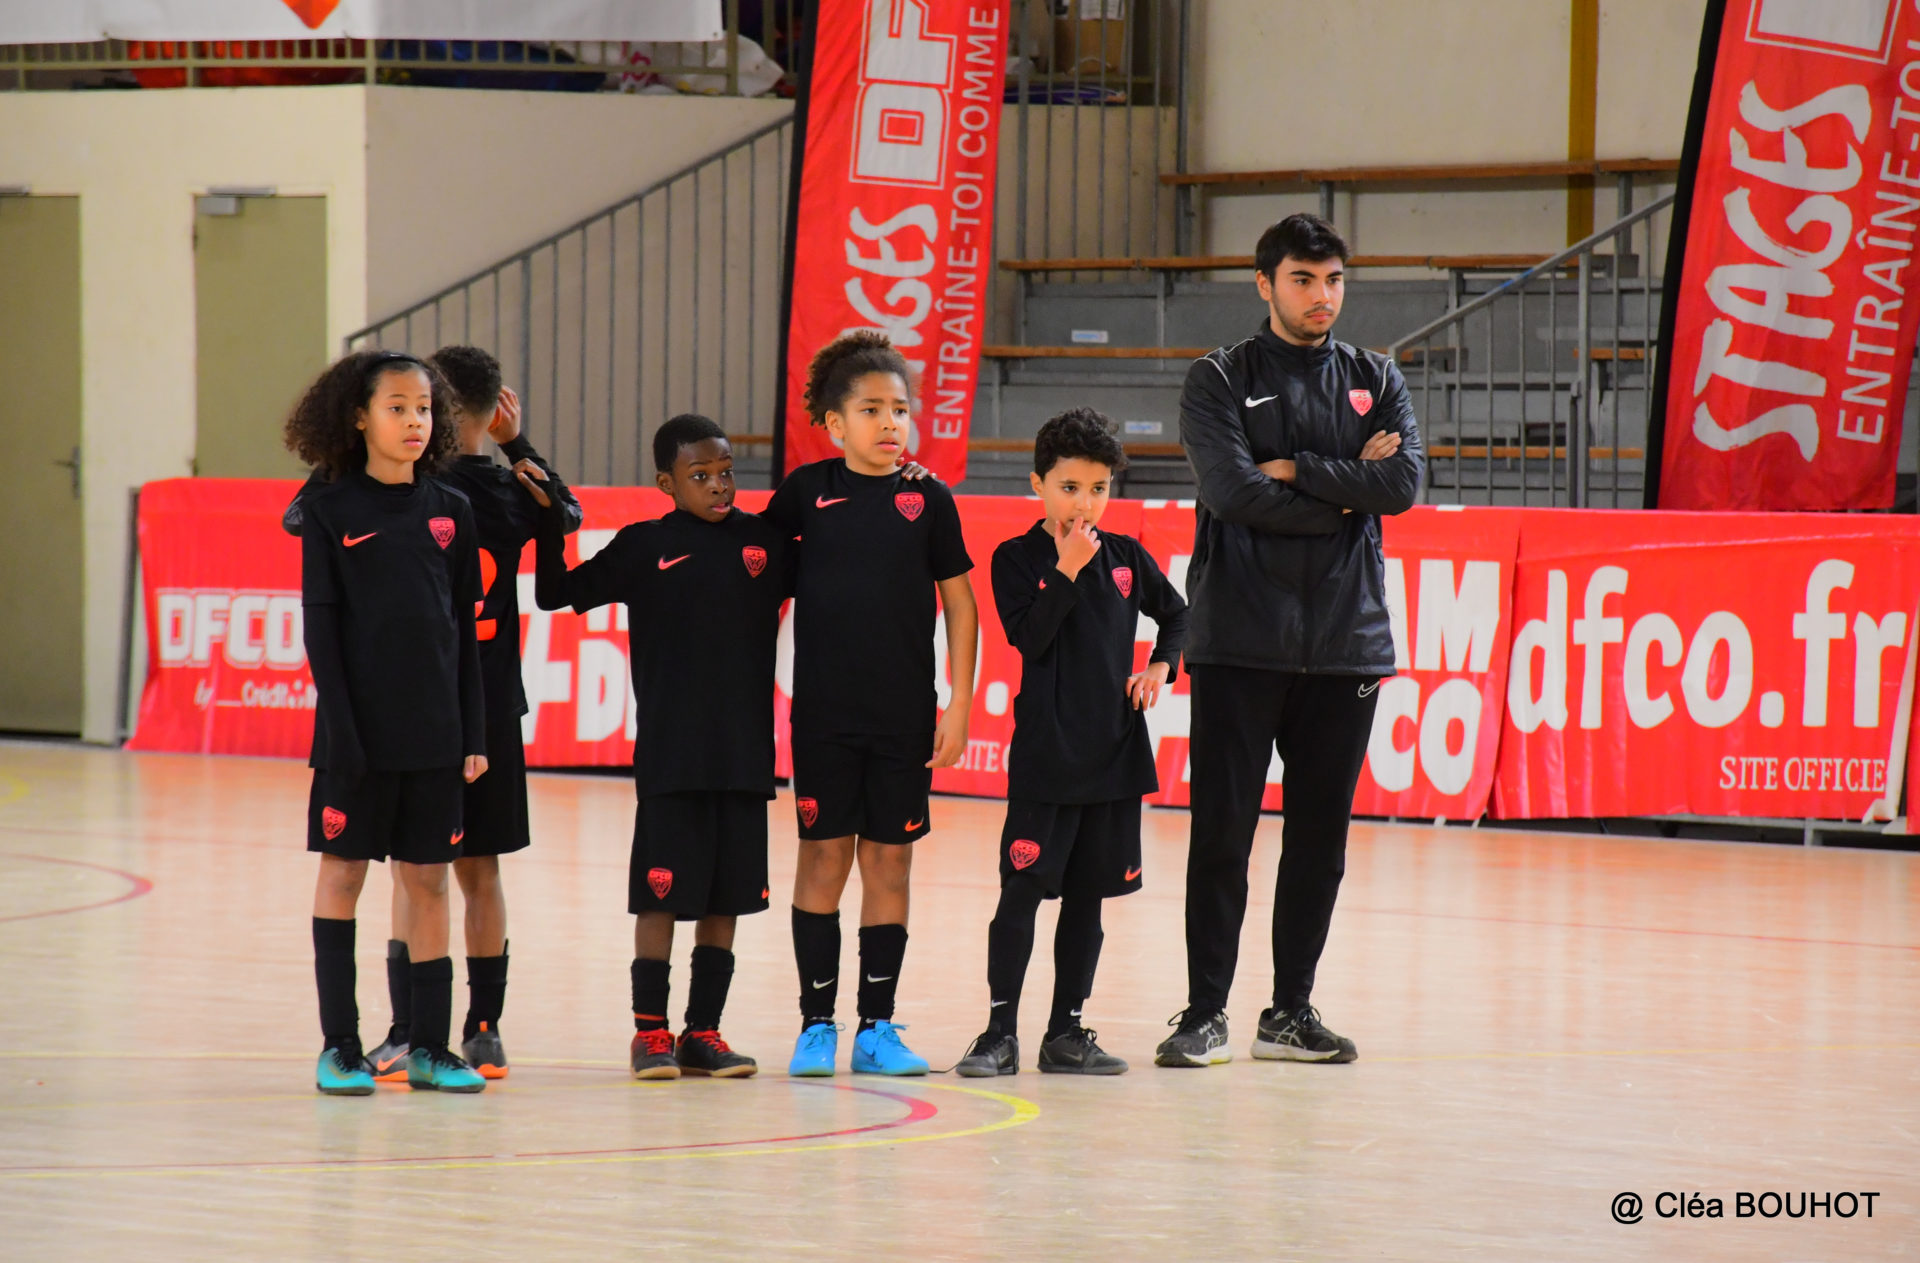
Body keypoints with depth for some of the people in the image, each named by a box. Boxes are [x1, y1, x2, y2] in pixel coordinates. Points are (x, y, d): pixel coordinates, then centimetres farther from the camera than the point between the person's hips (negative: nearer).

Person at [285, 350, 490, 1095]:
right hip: (359, 727, -3)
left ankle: (428, 1046, 10)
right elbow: (321, 626, -5)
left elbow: (466, 628, 9)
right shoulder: (331, 512, -2)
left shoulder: (449, 513, 7)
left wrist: (473, 734, 5)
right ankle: (338, 1046, 6)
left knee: (428, 879, 6)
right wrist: (341, 728, -12)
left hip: (433, 728, 3)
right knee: (343, 872, 2)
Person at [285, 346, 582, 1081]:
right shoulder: (512, 490, 3)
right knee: (479, 868, 12)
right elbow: (569, 514, 26)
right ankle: (484, 1032, 15)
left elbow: (300, 517, -9)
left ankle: (407, 1037, -8)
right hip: (493, 708, 5)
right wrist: (518, 445, 25)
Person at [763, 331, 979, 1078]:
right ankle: (816, 1024, 8)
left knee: (890, 859, 4)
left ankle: (877, 1027, 10)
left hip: (904, 712, 1)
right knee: (824, 855, 1)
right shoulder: (807, 491, 1)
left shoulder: (928, 500, 1)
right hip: (824, 708, -1)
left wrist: (960, 702, -1)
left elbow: (959, 600, 4)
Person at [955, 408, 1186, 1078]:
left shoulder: (1126, 557, 8)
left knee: (1088, 895, 8)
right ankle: (1000, 1030, -3)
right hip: (1045, 753, -4)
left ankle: (1067, 1032, 15)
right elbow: (1029, 636, -15)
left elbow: (1175, 614, 23)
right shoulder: (1017, 559, -3)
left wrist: (1161, 666, 6)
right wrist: (1068, 570, -18)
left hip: (1115, 752, 4)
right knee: (1023, 889, -8)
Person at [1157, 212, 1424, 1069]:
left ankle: (1292, 1011, 14)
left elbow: (1403, 484, -4)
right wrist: (1344, 492, -6)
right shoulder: (1221, 380, 3)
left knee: (1320, 839, 6)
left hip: (1346, 642, 3)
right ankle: (1205, 1013, 2)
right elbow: (1237, 493, -12)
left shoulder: (1375, 381, 12)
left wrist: (1297, 470, -9)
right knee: (1222, 834, -4)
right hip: (1239, 643, -3)